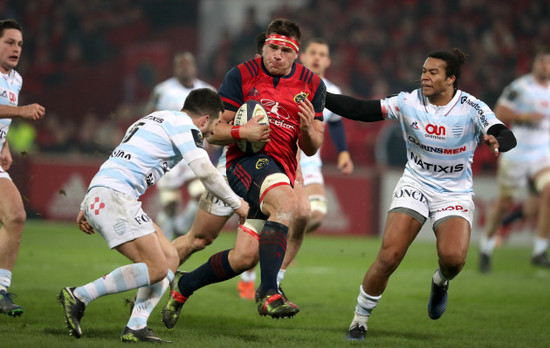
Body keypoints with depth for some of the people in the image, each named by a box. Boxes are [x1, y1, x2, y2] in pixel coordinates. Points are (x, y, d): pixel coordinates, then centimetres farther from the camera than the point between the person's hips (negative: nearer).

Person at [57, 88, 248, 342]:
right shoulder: (183, 123, -1)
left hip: (96, 198, 10)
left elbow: (113, 164, 30)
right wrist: (236, 203, 3)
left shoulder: (154, 120, 28)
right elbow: (204, 171, -11)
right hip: (114, 196, -10)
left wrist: (86, 207, 31)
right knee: (156, 269, -14)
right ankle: (79, 296, -14)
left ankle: (135, 327, 0)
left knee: (170, 258, 8)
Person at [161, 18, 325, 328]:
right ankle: (268, 293, -41)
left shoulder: (312, 85, 9)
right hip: (247, 161, -4)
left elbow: (311, 149, 11)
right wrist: (242, 132, -19)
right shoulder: (242, 76, 0)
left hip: (282, 171, 4)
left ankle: (184, 285, 23)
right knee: (287, 203, -36)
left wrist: (308, 130, -12)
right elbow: (214, 130, 0)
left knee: (245, 257, -4)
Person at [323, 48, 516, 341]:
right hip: (415, 185, 1)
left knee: (453, 257, -27)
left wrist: (496, 142, -50)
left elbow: (507, 137, -25)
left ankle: (441, 281, 12)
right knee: (388, 256, -16)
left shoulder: (471, 108, -14)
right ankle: (359, 320, 2)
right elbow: (360, 110, -7)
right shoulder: (409, 102, -8)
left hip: (454, 193, -1)